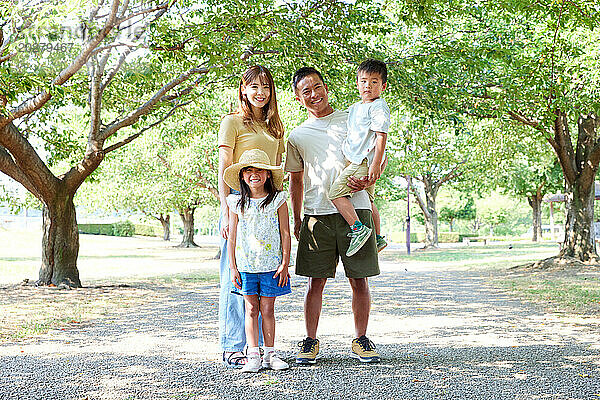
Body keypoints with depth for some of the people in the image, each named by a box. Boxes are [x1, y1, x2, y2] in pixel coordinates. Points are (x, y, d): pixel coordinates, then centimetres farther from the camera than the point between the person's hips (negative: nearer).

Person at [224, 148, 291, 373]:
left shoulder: (277, 200, 1)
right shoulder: (237, 203, 3)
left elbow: (285, 234, 2)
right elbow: (232, 237, 6)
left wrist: (284, 263, -3)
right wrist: (233, 267, 2)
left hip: (271, 265, -1)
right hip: (245, 265, 1)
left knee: (267, 309, 3)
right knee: (251, 309, 2)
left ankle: (269, 354, 13)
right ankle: (253, 356, 5)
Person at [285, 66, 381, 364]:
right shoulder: (297, 136, 14)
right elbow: (296, 180, 19)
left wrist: (366, 181, -7)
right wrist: (297, 220, 12)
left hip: (355, 209, -1)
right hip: (316, 214, 1)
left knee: (359, 280, 1)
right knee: (315, 281, 0)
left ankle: (361, 340, 14)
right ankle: (310, 342, 11)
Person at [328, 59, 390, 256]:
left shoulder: (378, 107, -11)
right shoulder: (355, 107, 17)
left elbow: (381, 136, -18)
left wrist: (376, 164, -24)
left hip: (364, 162, -10)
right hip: (357, 161, 10)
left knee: (336, 192, -18)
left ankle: (358, 228, -22)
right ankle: (378, 238, 31)